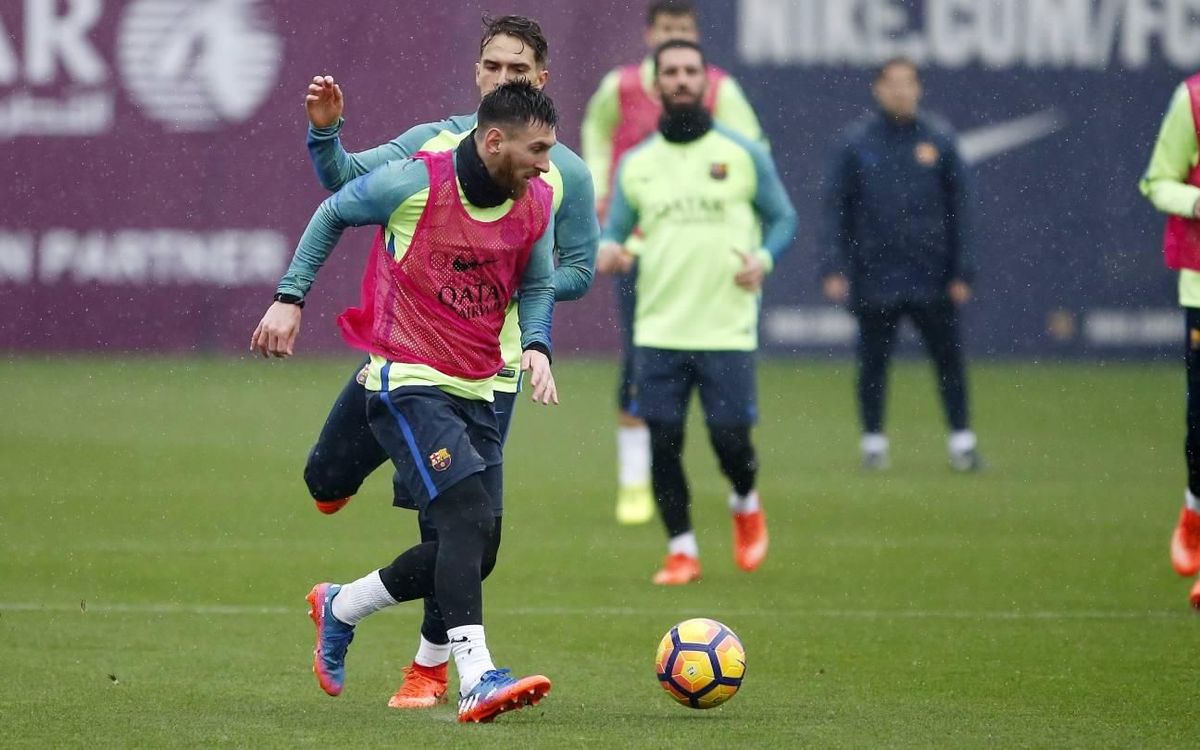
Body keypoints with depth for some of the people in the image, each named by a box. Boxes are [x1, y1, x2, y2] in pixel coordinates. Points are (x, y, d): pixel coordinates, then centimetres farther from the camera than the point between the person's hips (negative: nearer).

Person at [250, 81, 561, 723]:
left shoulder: (537, 204, 2)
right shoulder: (415, 181, -14)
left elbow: (538, 285, 18)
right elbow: (333, 214, 3)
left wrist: (536, 345, -1)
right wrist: (289, 298, 1)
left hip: (476, 390, 7)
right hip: (406, 379, -7)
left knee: (473, 554, 6)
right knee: (468, 518, -24)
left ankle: (338, 609, 28)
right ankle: (476, 679, -29)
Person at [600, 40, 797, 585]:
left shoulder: (742, 153, 3)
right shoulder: (636, 164, 9)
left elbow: (783, 218, 9)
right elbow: (614, 230, 10)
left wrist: (763, 258, -10)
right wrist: (607, 250, -14)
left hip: (727, 330, -2)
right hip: (659, 330, 2)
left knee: (730, 440, -4)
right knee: (662, 443, -3)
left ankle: (746, 506, 29)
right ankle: (681, 551, 12)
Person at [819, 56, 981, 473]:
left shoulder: (938, 139, 4)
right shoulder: (856, 141, 1)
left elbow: (959, 207, 6)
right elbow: (836, 207, 2)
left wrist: (961, 270, 1)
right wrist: (833, 267, -6)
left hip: (931, 277, 0)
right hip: (874, 279, 0)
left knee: (948, 357, 2)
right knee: (873, 361, 6)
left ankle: (962, 440, 8)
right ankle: (873, 440, 16)